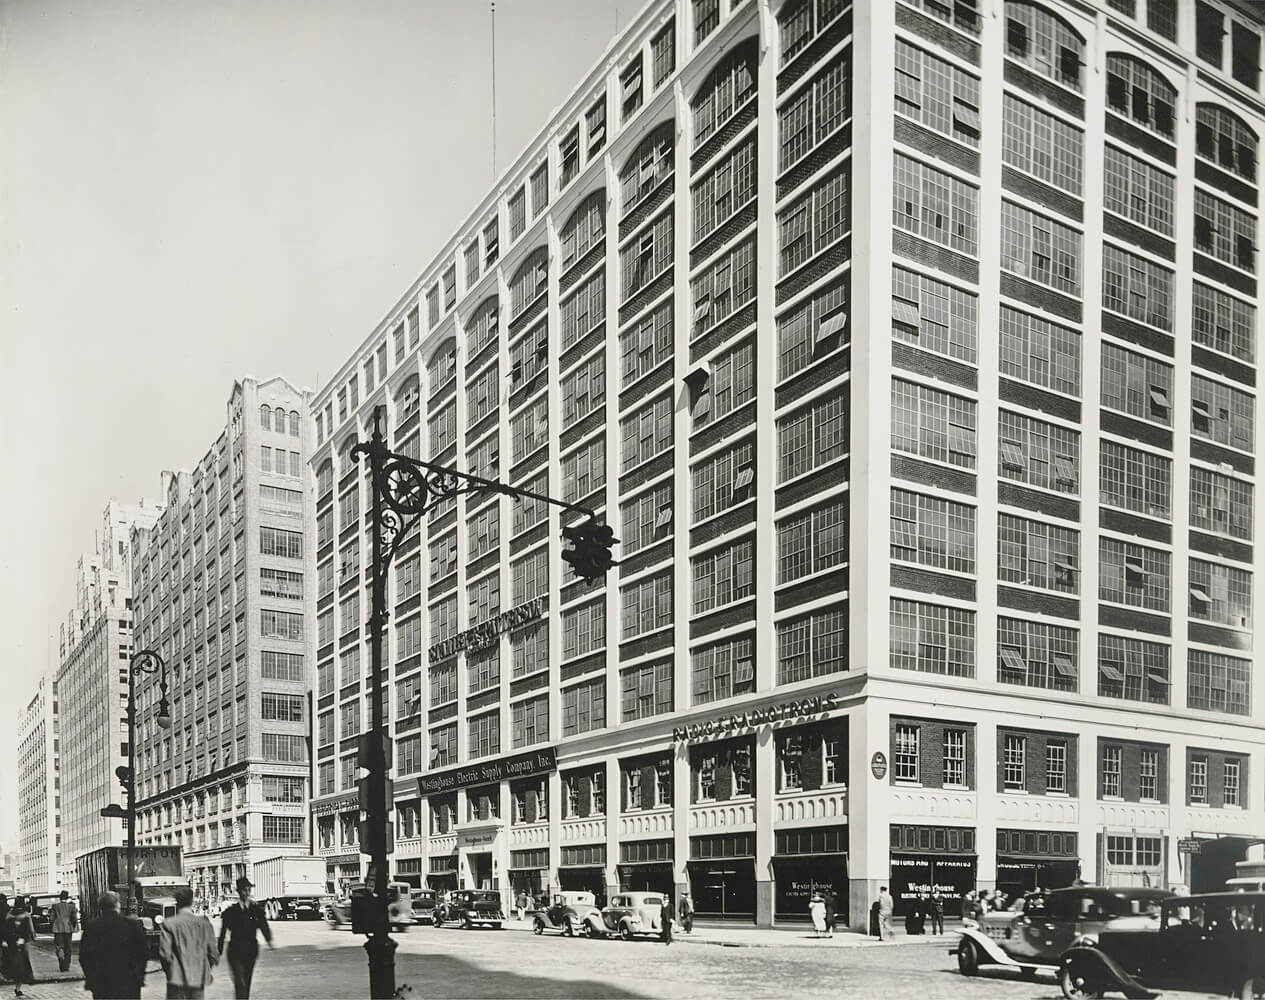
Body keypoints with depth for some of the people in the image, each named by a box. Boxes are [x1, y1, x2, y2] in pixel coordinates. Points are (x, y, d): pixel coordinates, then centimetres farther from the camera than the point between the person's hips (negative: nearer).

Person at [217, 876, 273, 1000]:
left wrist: (269, 941, -23)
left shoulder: (257, 909, 4)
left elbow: (264, 927, -4)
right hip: (235, 951, -3)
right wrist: (219, 953, -1)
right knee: (240, 983, -14)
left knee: (246, 983, 11)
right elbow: (222, 934, 2)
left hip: (251, 951, 3)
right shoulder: (230, 911, -1)